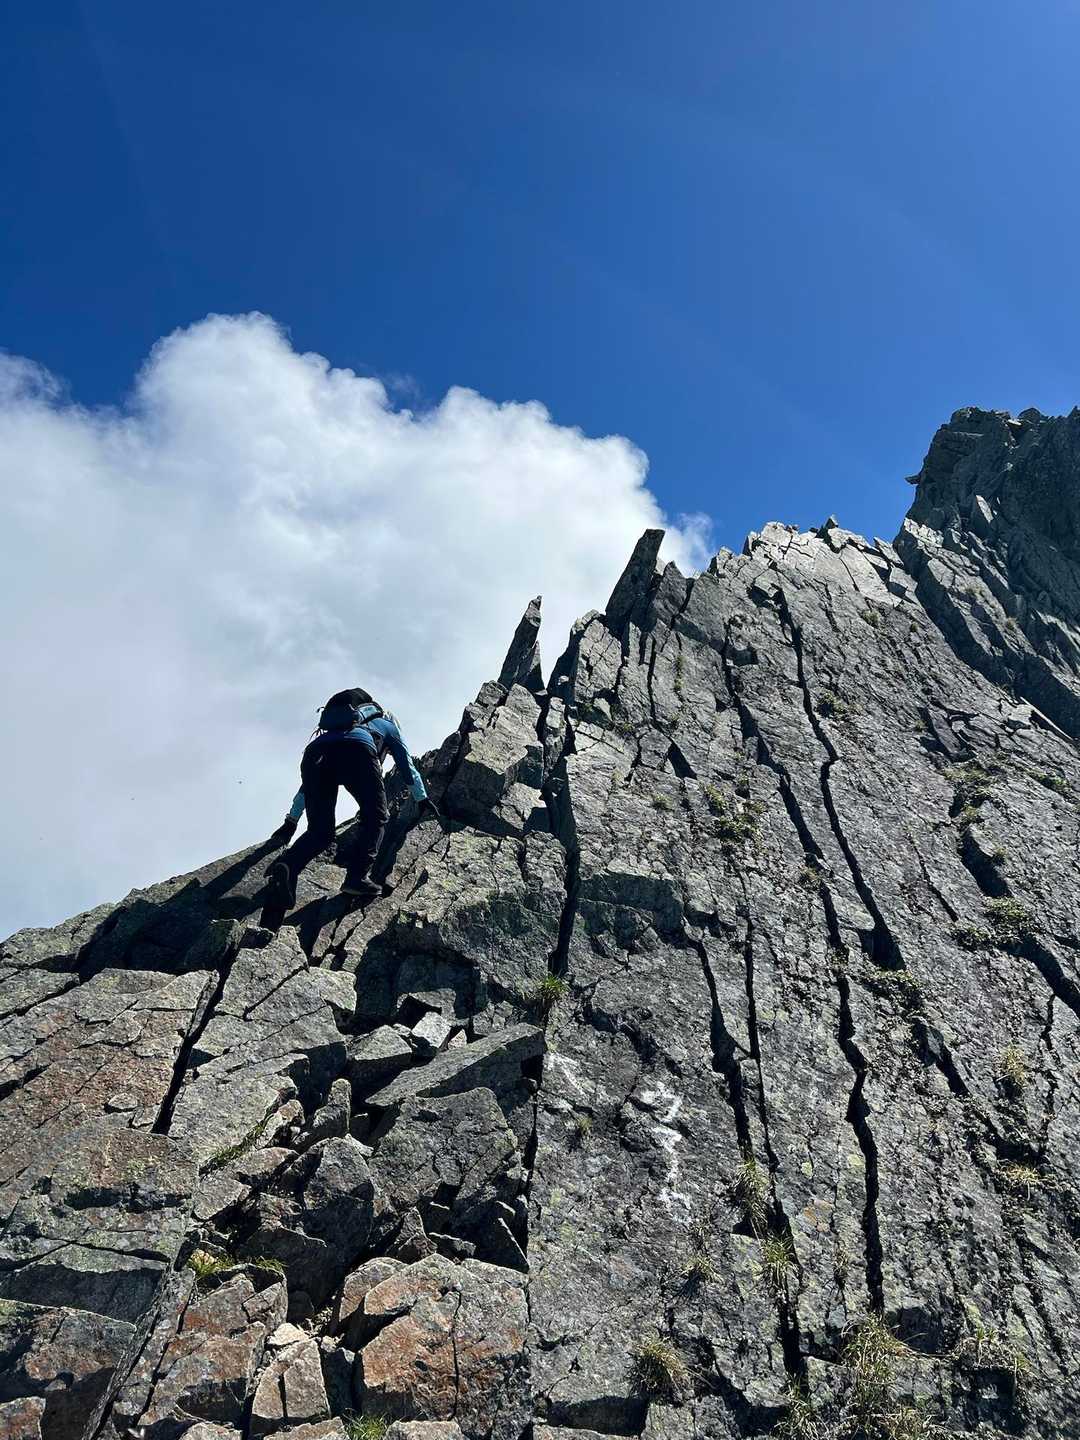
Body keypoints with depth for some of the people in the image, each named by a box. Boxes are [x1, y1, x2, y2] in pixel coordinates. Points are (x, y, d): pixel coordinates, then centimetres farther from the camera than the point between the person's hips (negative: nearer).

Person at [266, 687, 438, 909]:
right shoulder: (387, 724, 42)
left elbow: (309, 783, 46)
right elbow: (407, 766, 43)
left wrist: (291, 821, 47)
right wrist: (422, 799, 58)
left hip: (315, 751, 4)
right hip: (356, 751, -4)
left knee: (320, 831, 7)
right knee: (374, 817, 9)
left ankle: (287, 866, -21)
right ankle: (356, 876, -12)